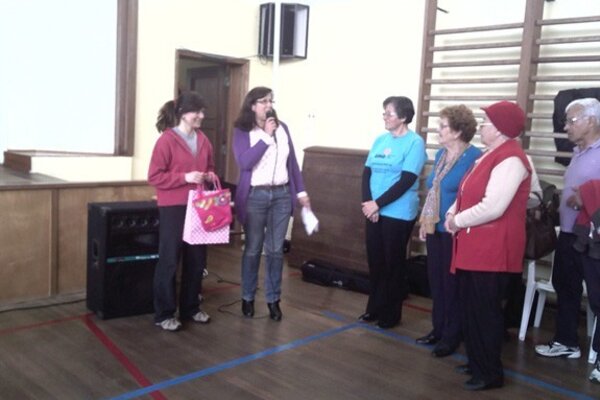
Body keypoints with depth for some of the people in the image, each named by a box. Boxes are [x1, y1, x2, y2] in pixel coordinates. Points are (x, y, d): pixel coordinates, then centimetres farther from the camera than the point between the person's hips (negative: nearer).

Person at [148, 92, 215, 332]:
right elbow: (154, 176, -11)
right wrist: (185, 177, -19)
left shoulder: (203, 140, 10)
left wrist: (210, 176, 1)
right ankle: (164, 314, 14)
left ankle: (191, 308, 27)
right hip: (173, 209, -6)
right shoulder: (167, 140, -10)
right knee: (169, 260, 2)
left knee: (197, 259, 11)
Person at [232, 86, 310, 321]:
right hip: (255, 196, -3)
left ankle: (273, 299, 20)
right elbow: (244, 162, -17)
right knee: (253, 249, 6)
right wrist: (266, 136, -16)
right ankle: (248, 298, 22)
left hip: (282, 195, 3)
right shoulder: (242, 131, -3)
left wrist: (301, 191, 9)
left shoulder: (282, 128, 8)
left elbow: (292, 161, 11)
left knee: (276, 250, 8)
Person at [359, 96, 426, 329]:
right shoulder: (380, 140, 9)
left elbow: (406, 181, -16)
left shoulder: (414, 142, -9)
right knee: (375, 261, 12)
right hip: (374, 212, 6)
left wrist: (377, 204, -16)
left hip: (399, 214, -5)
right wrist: (368, 203, -9)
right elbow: (367, 173, 7)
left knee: (393, 264, 4)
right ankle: (374, 307, 27)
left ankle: (391, 313, 19)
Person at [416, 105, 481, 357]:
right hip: (436, 229, 8)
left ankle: (452, 336, 18)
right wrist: (424, 222, 15)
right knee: (436, 280, 14)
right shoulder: (441, 154, 11)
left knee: (452, 283, 3)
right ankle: (438, 329, 28)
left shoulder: (473, 157, -15)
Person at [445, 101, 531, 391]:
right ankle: (478, 362, 32)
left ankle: (491, 373, 15)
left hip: (492, 250, -10)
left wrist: (458, 221, -14)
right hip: (475, 247, 10)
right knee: (471, 308, 17)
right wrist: (452, 213, 0)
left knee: (484, 311, 0)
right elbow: (468, 193, 18)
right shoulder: (491, 155, 15)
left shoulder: (510, 159, -18)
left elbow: (492, 207, -26)